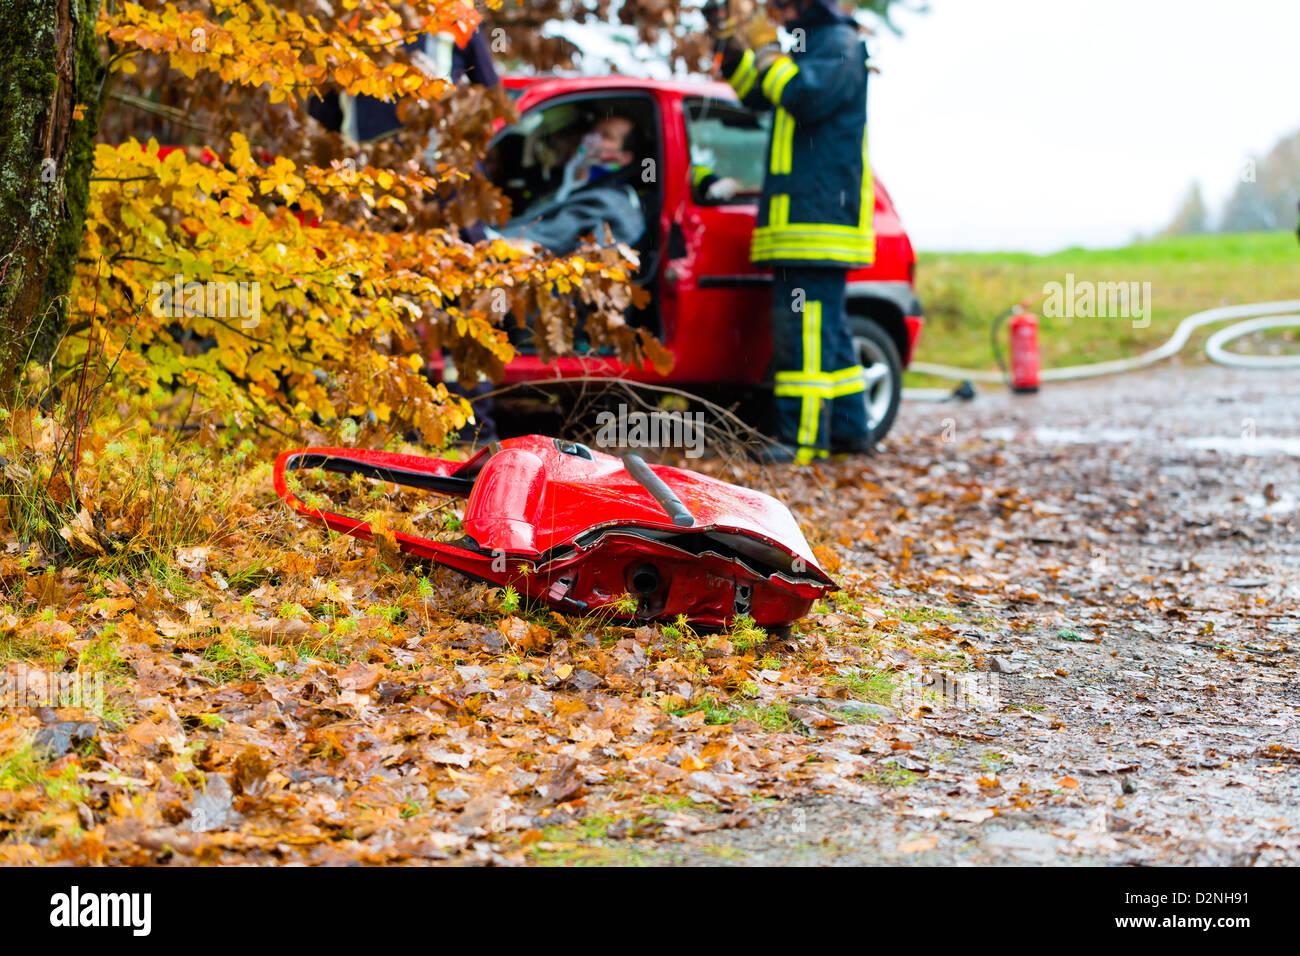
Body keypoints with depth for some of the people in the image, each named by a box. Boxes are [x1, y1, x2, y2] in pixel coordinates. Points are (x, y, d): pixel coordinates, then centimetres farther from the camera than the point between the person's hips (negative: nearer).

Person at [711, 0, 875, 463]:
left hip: (818, 220, -10)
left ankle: (804, 437, -17)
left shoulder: (840, 43, -7)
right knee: (825, 327, 12)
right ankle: (849, 431, 17)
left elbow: (812, 96, -23)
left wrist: (773, 63, -10)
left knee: (805, 326, -14)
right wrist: (731, 47, 17)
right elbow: (759, 95, 30)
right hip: (802, 220, 10)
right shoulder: (811, 43, 23)